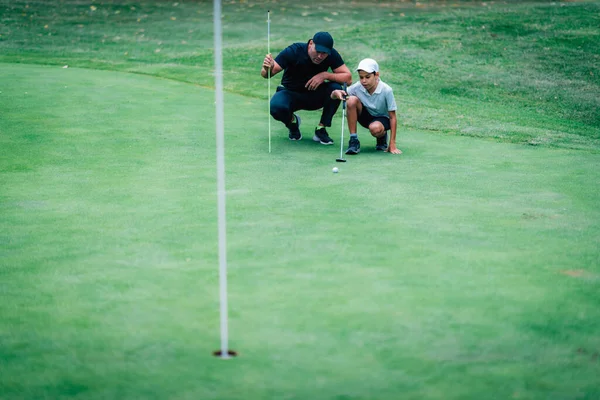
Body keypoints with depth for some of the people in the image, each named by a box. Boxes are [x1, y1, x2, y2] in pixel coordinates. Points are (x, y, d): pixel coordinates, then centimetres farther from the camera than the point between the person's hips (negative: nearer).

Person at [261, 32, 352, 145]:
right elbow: (265, 74, -29)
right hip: (291, 93, -2)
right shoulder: (293, 51, -26)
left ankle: (321, 129, -10)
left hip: (315, 96, 2)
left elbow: (348, 78, -20)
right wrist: (267, 69, -54)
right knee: (276, 107, -35)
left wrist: (325, 75, -33)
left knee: (336, 88, -29)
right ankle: (292, 121, 3)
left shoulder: (332, 54, -19)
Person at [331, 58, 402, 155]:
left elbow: (392, 118, -21)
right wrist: (336, 93, -42)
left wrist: (392, 145, -24)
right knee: (352, 100, -26)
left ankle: (382, 137, 3)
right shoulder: (358, 87, -18)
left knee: (375, 128, -39)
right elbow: (333, 95, -14)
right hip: (365, 116, 3)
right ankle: (353, 140, -18)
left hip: (382, 118, -3)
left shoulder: (386, 90, -26)